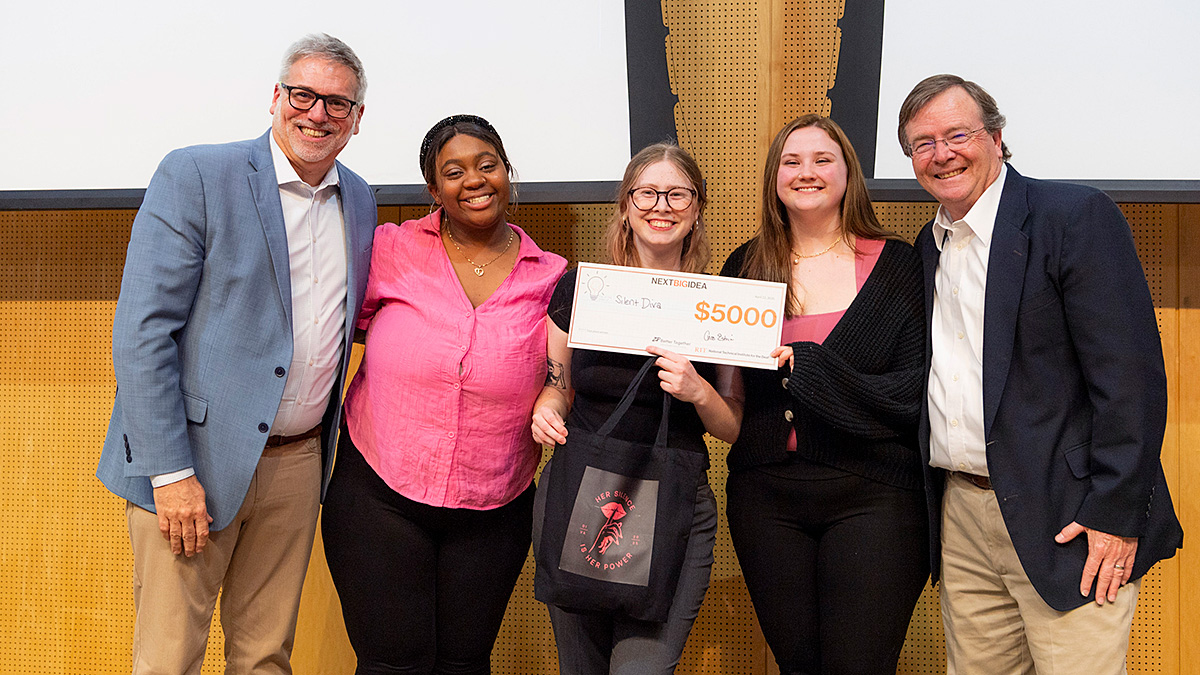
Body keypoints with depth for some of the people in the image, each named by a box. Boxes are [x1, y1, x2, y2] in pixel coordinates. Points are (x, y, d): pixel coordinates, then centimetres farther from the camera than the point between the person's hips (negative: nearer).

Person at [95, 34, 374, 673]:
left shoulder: (359, 200, 10)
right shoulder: (194, 176, -8)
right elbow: (141, 332, -13)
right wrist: (171, 472, -17)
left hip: (298, 462, 5)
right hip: (195, 458, -5)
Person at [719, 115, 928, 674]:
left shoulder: (897, 265, 0)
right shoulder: (745, 268, 10)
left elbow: (917, 391, -9)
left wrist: (807, 366, -16)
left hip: (872, 496, -3)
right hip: (764, 496, 3)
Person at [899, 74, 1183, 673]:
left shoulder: (1076, 215, -8)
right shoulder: (929, 247, 14)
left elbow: (1130, 372, -14)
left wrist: (1115, 513, -17)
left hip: (1063, 522, -6)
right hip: (961, 517, 6)